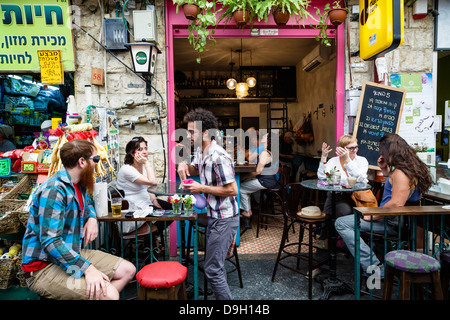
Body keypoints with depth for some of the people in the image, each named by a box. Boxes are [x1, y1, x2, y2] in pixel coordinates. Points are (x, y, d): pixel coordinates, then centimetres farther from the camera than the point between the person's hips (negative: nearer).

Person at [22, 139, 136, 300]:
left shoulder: (79, 185, 6)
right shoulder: (54, 190, -23)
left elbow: (88, 202, 30)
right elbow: (50, 241, -29)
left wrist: (92, 218, 6)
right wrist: (87, 268, -33)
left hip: (73, 254, 10)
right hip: (43, 266, -9)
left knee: (128, 270, 4)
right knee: (108, 294, -29)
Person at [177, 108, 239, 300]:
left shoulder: (219, 157, -25)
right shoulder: (200, 151, 6)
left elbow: (232, 190, -25)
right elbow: (196, 170, 26)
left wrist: (202, 188, -20)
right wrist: (184, 165, 3)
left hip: (224, 218, -10)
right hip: (213, 215, 10)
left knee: (212, 270, -5)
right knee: (215, 264, 23)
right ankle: (222, 295, 40)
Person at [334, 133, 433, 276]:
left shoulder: (401, 173, -23)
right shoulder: (411, 167, 10)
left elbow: (397, 204, -32)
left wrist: (373, 216, -20)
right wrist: (385, 169, 12)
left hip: (393, 223, -11)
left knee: (341, 223, -18)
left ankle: (375, 269, -18)